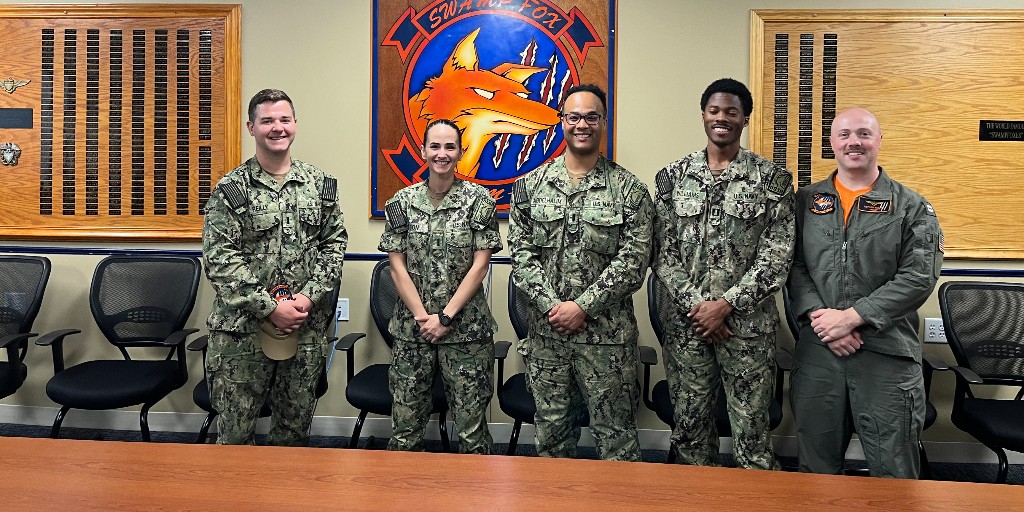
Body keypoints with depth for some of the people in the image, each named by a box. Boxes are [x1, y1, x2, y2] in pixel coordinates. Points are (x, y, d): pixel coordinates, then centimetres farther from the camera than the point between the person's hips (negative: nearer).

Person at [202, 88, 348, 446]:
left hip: (306, 329, 3)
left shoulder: (320, 185, 6)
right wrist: (269, 308, -16)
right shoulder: (231, 189, -4)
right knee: (235, 431, 8)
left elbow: (334, 245, 4)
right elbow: (219, 260, -10)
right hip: (242, 329, -2)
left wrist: (309, 297, -9)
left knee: (296, 426, 15)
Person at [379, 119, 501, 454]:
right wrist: (422, 317, -9)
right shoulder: (403, 201, 4)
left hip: (466, 328, -2)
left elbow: (480, 265, -5)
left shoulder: (478, 199, -2)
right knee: (406, 422, 8)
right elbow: (397, 266, 2)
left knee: (471, 423, 4)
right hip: (412, 327, 2)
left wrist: (445, 318, -11)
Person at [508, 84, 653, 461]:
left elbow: (634, 260, -8)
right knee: (551, 429, 15)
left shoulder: (629, 189, -2)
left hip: (608, 333, -2)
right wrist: (551, 305, -11)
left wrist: (583, 306, -14)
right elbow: (520, 252, 0)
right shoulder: (531, 185, 5)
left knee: (615, 433, 8)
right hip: (546, 330, 2)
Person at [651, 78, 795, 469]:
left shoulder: (772, 179, 0)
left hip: (748, 325, -2)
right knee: (690, 426, 13)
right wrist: (695, 304, -10)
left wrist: (727, 304, -14)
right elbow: (663, 251, 1)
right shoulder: (672, 177, 5)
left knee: (751, 432, 6)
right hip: (685, 323, 2)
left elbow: (777, 256, -6)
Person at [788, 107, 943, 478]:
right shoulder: (806, 202, 9)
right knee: (816, 468, 14)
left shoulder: (912, 208, 3)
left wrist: (851, 317, -14)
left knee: (893, 474, 8)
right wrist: (819, 316, -12)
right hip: (817, 349, 2)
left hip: (887, 353, -1)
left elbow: (919, 277, -7)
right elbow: (793, 266, 3)